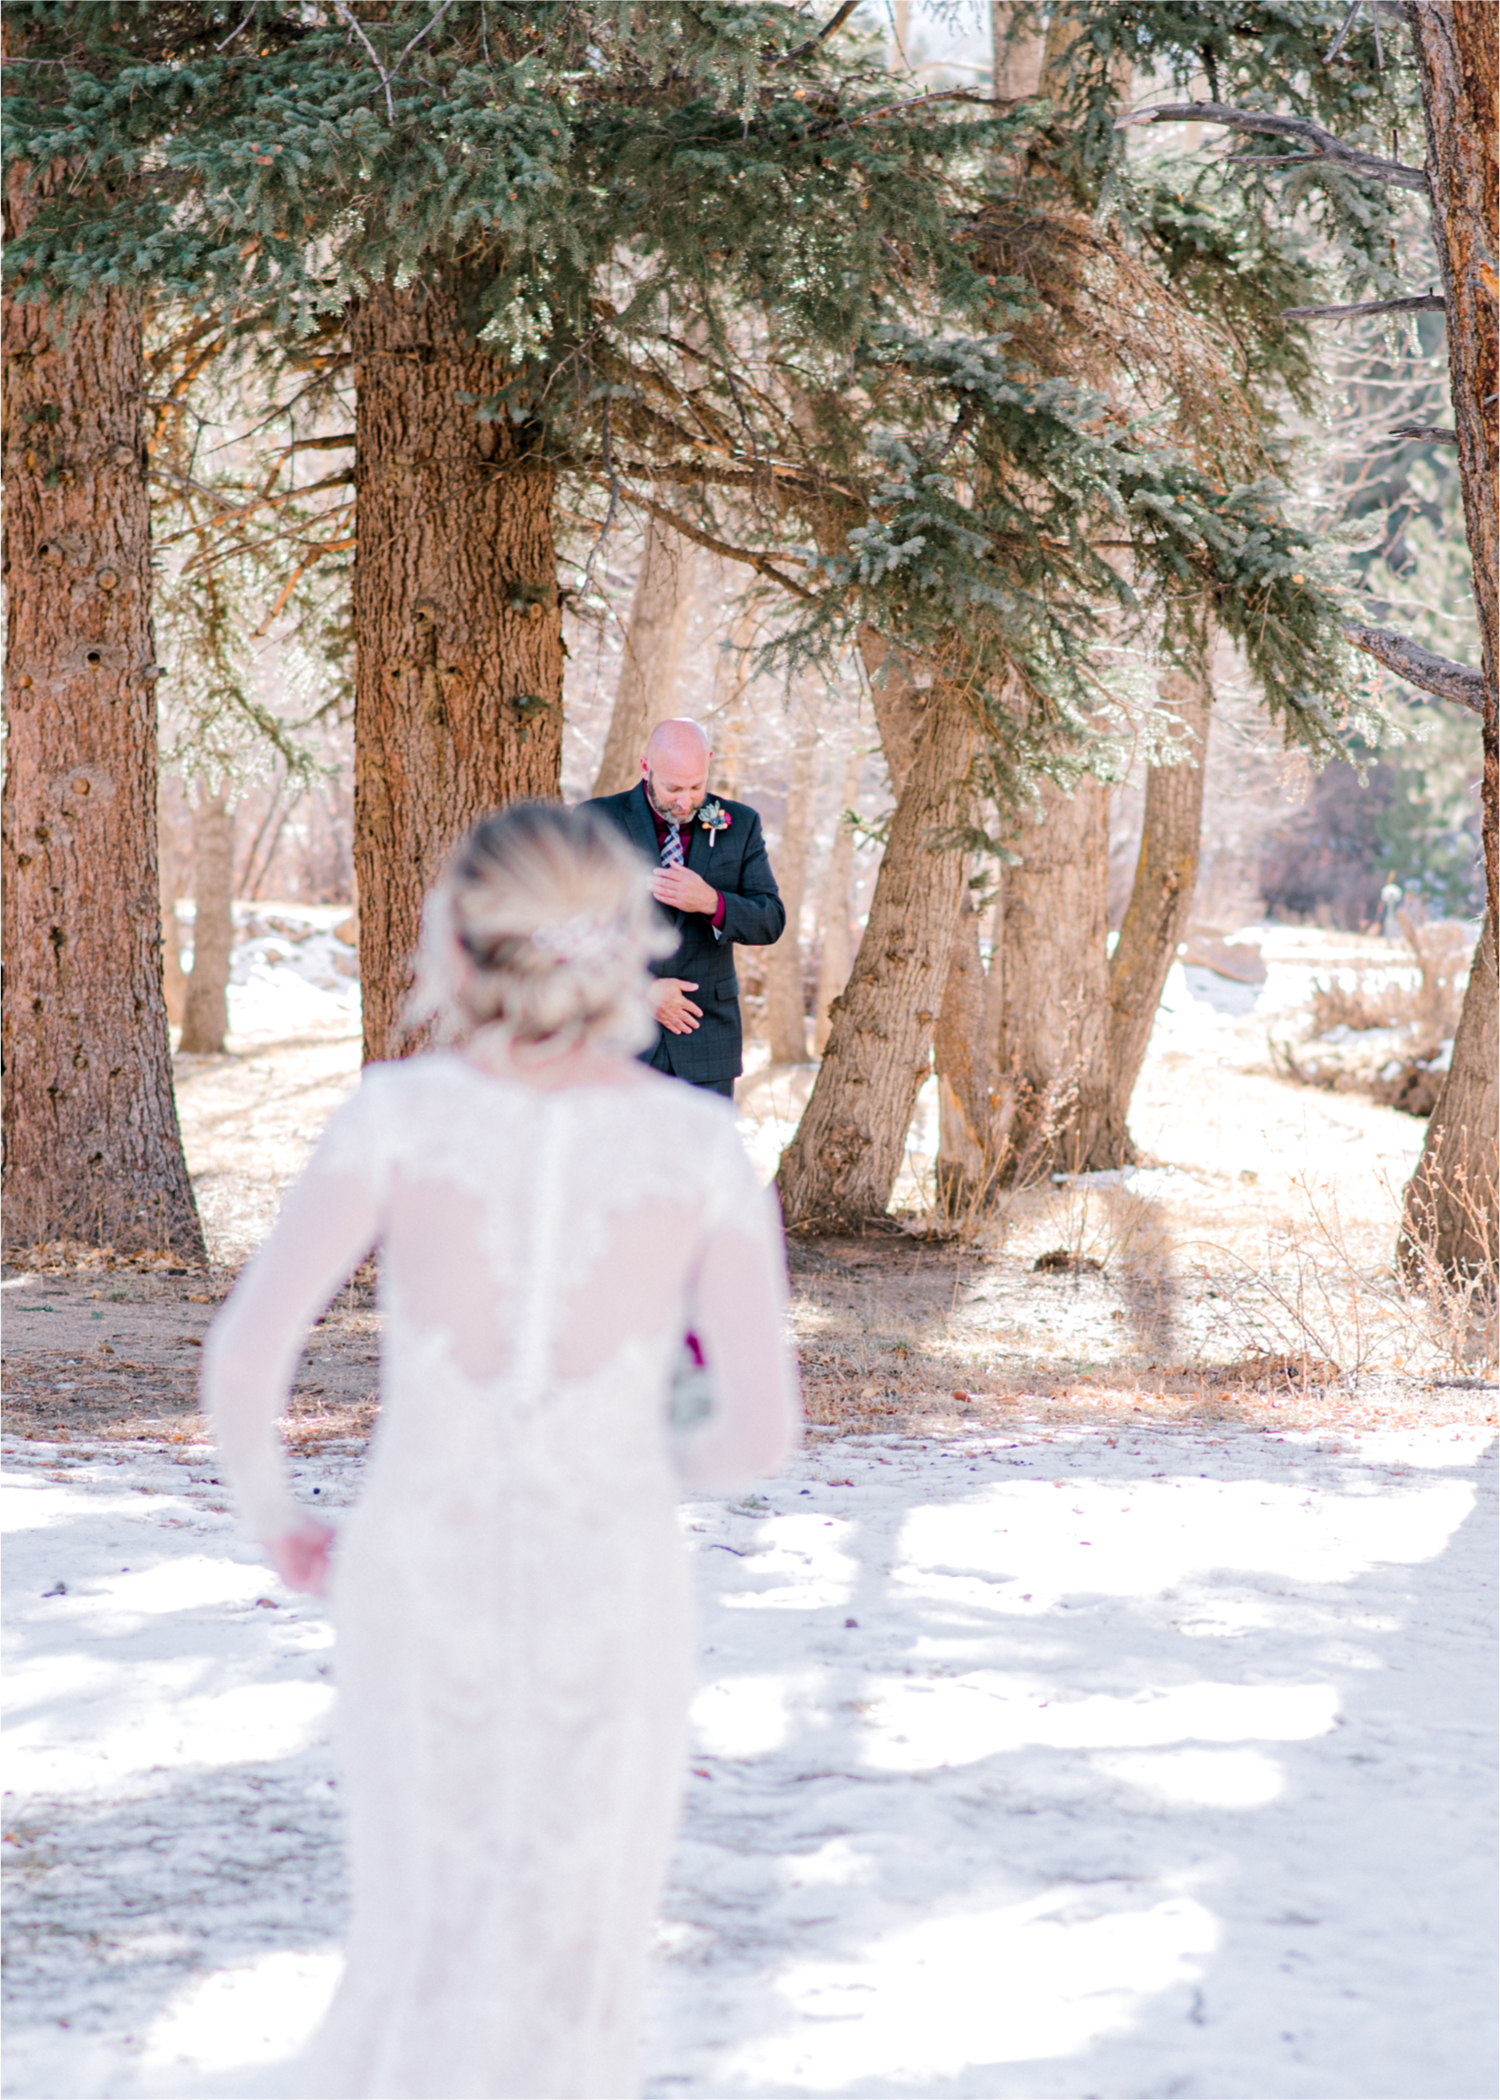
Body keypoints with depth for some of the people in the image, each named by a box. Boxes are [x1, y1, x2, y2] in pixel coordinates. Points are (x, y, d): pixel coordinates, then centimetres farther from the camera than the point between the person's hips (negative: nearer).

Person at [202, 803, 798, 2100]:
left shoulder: (402, 1115, -10)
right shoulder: (701, 1146, -8)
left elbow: (244, 1355, -16)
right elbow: (764, 1431, -8)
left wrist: (270, 1512, 4)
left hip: (420, 1589, 1)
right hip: (611, 1597, 0)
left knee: (422, 1937, 24)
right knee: (561, 1990, 15)